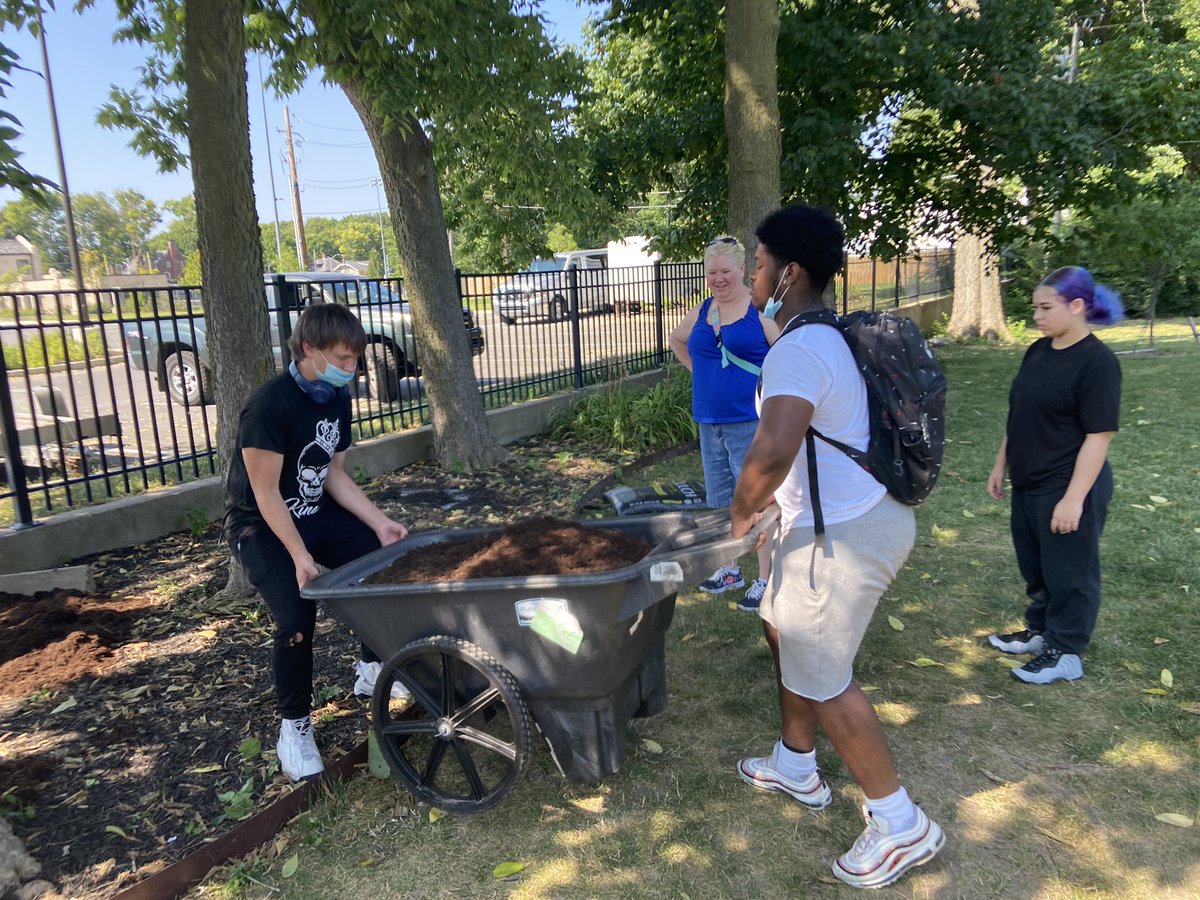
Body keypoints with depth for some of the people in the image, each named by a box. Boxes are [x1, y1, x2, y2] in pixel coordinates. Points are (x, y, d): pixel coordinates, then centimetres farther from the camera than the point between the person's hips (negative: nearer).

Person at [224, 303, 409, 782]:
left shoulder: (336, 398, -3)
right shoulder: (269, 406, -27)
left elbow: (334, 474, 2)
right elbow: (266, 493, -24)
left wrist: (380, 522, -6)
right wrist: (300, 555, -28)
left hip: (315, 512, 7)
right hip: (261, 524, -7)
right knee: (297, 614, -23)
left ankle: (371, 670, 18)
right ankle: (294, 725, 1)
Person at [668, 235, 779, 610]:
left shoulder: (761, 308, -11)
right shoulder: (703, 310, 9)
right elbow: (676, 340, 28)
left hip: (750, 423, -7)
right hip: (709, 421, 7)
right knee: (719, 500, 17)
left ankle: (766, 581, 14)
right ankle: (729, 570, 34)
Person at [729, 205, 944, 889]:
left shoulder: (797, 352, -24)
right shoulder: (835, 337, 10)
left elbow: (772, 452, -40)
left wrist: (742, 510, -19)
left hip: (843, 537, -10)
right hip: (871, 512, 10)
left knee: (821, 679, 4)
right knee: (784, 630, 24)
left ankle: (902, 826, 21)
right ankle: (796, 767, 41)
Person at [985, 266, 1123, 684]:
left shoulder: (1096, 362, -17)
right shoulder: (1038, 351, 7)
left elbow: (1099, 435, -20)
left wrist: (1074, 498, -22)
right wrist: (1001, 465, 16)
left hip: (1067, 489, -8)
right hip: (1028, 485, 8)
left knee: (1069, 572, 8)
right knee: (1035, 566, 21)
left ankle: (1064, 653, 22)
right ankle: (1039, 631, 38)